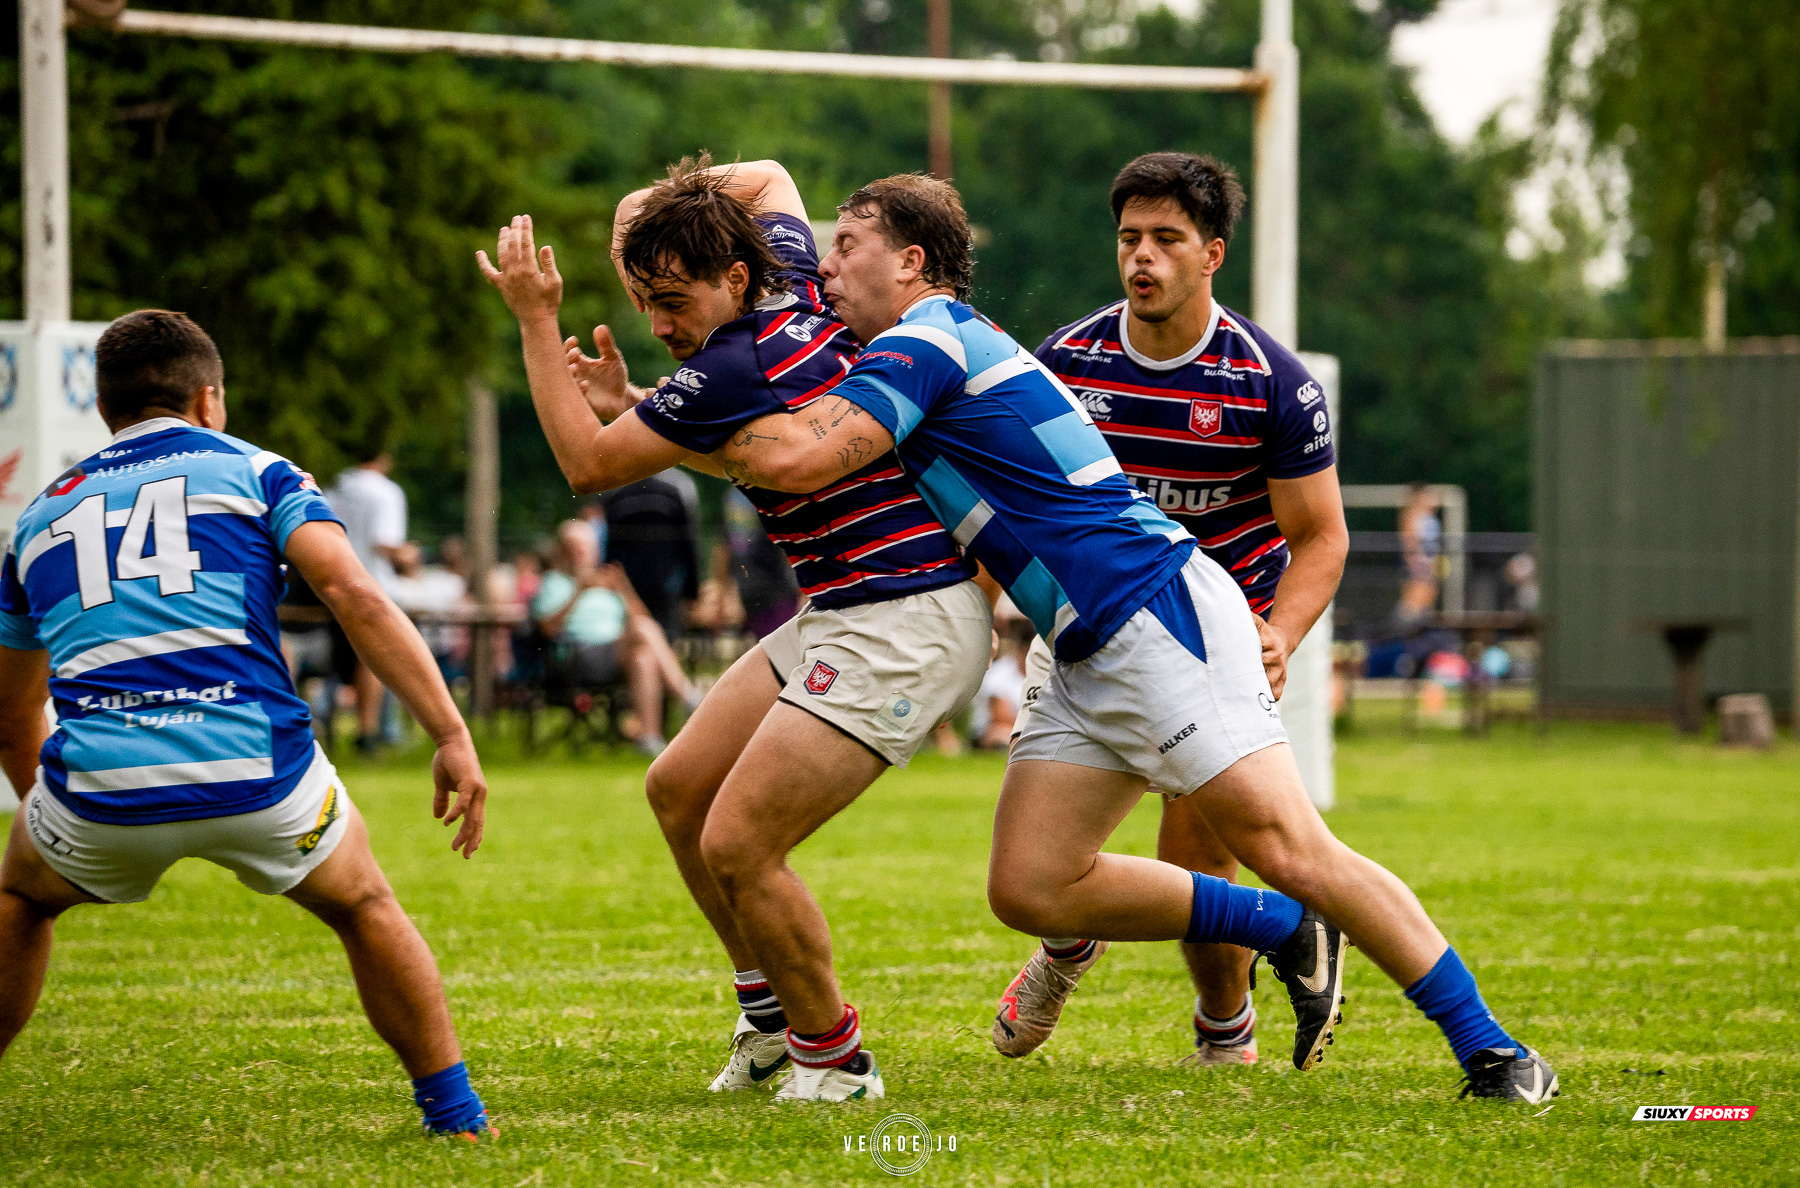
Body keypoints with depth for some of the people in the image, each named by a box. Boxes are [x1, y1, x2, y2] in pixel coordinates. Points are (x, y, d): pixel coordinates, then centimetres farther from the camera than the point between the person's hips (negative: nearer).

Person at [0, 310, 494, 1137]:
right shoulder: (252, 472, 15)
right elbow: (353, 594, -4)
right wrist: (453, 737, -6)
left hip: (99, 790, 2)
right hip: (259, 778, -2)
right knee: (365, 909, 27)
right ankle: (455, 1115, 21)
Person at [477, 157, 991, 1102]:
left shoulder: (731, 371, -21)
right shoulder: (797, 286, 4)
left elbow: (588, 463, -8)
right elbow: (769, 177, 27)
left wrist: (536, 318, -4)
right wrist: (658, 207, 12)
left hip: (903, 625, -11)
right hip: (841, 614, 11)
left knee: (736, 846, -14)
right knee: (680, 789, 13)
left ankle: (833, 1057, 3)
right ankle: (771, 1004, 26)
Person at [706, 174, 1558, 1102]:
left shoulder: (924, 343, -8)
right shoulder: (950, 345, 22)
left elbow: (795, 459, -21)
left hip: (1162, 616, -10)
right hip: (1088, 663, 10)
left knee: (1289, 852, -15)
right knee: (1028, 887, 0)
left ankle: (1488, 1050, -11)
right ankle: (1287, 932, 13)